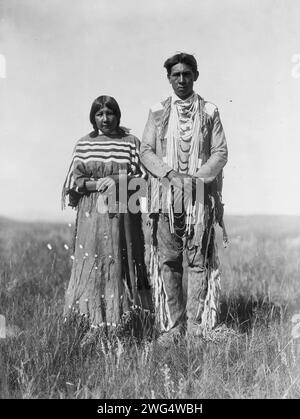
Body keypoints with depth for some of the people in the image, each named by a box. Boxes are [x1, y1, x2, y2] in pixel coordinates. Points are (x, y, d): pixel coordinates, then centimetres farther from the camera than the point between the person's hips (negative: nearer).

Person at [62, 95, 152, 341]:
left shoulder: (131, 142, 6)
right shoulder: (84, 144, 8)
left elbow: (142, 176, 1)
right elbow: (75, 180, 4)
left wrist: (116, 180, -14)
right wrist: (97, 185, -13)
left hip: (123, 213, 0)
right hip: (92, 213, 1)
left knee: (122, 264, 1)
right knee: (92, 264, -1)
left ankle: (123, 322, 9)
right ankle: (93, 324, 7)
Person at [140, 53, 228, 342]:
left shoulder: (209, 112, 10)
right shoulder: (157, 112, 12)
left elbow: (220, 152, 4)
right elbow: (145, 152, 6)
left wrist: (196, 179, -10)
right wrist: (171, 174, -10)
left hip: (201, 196, -1)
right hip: (166, 196, 1)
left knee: (198, 261, -3)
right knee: (168, 262, 0)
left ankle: (196, 327, 4)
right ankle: (171, 327, 8)